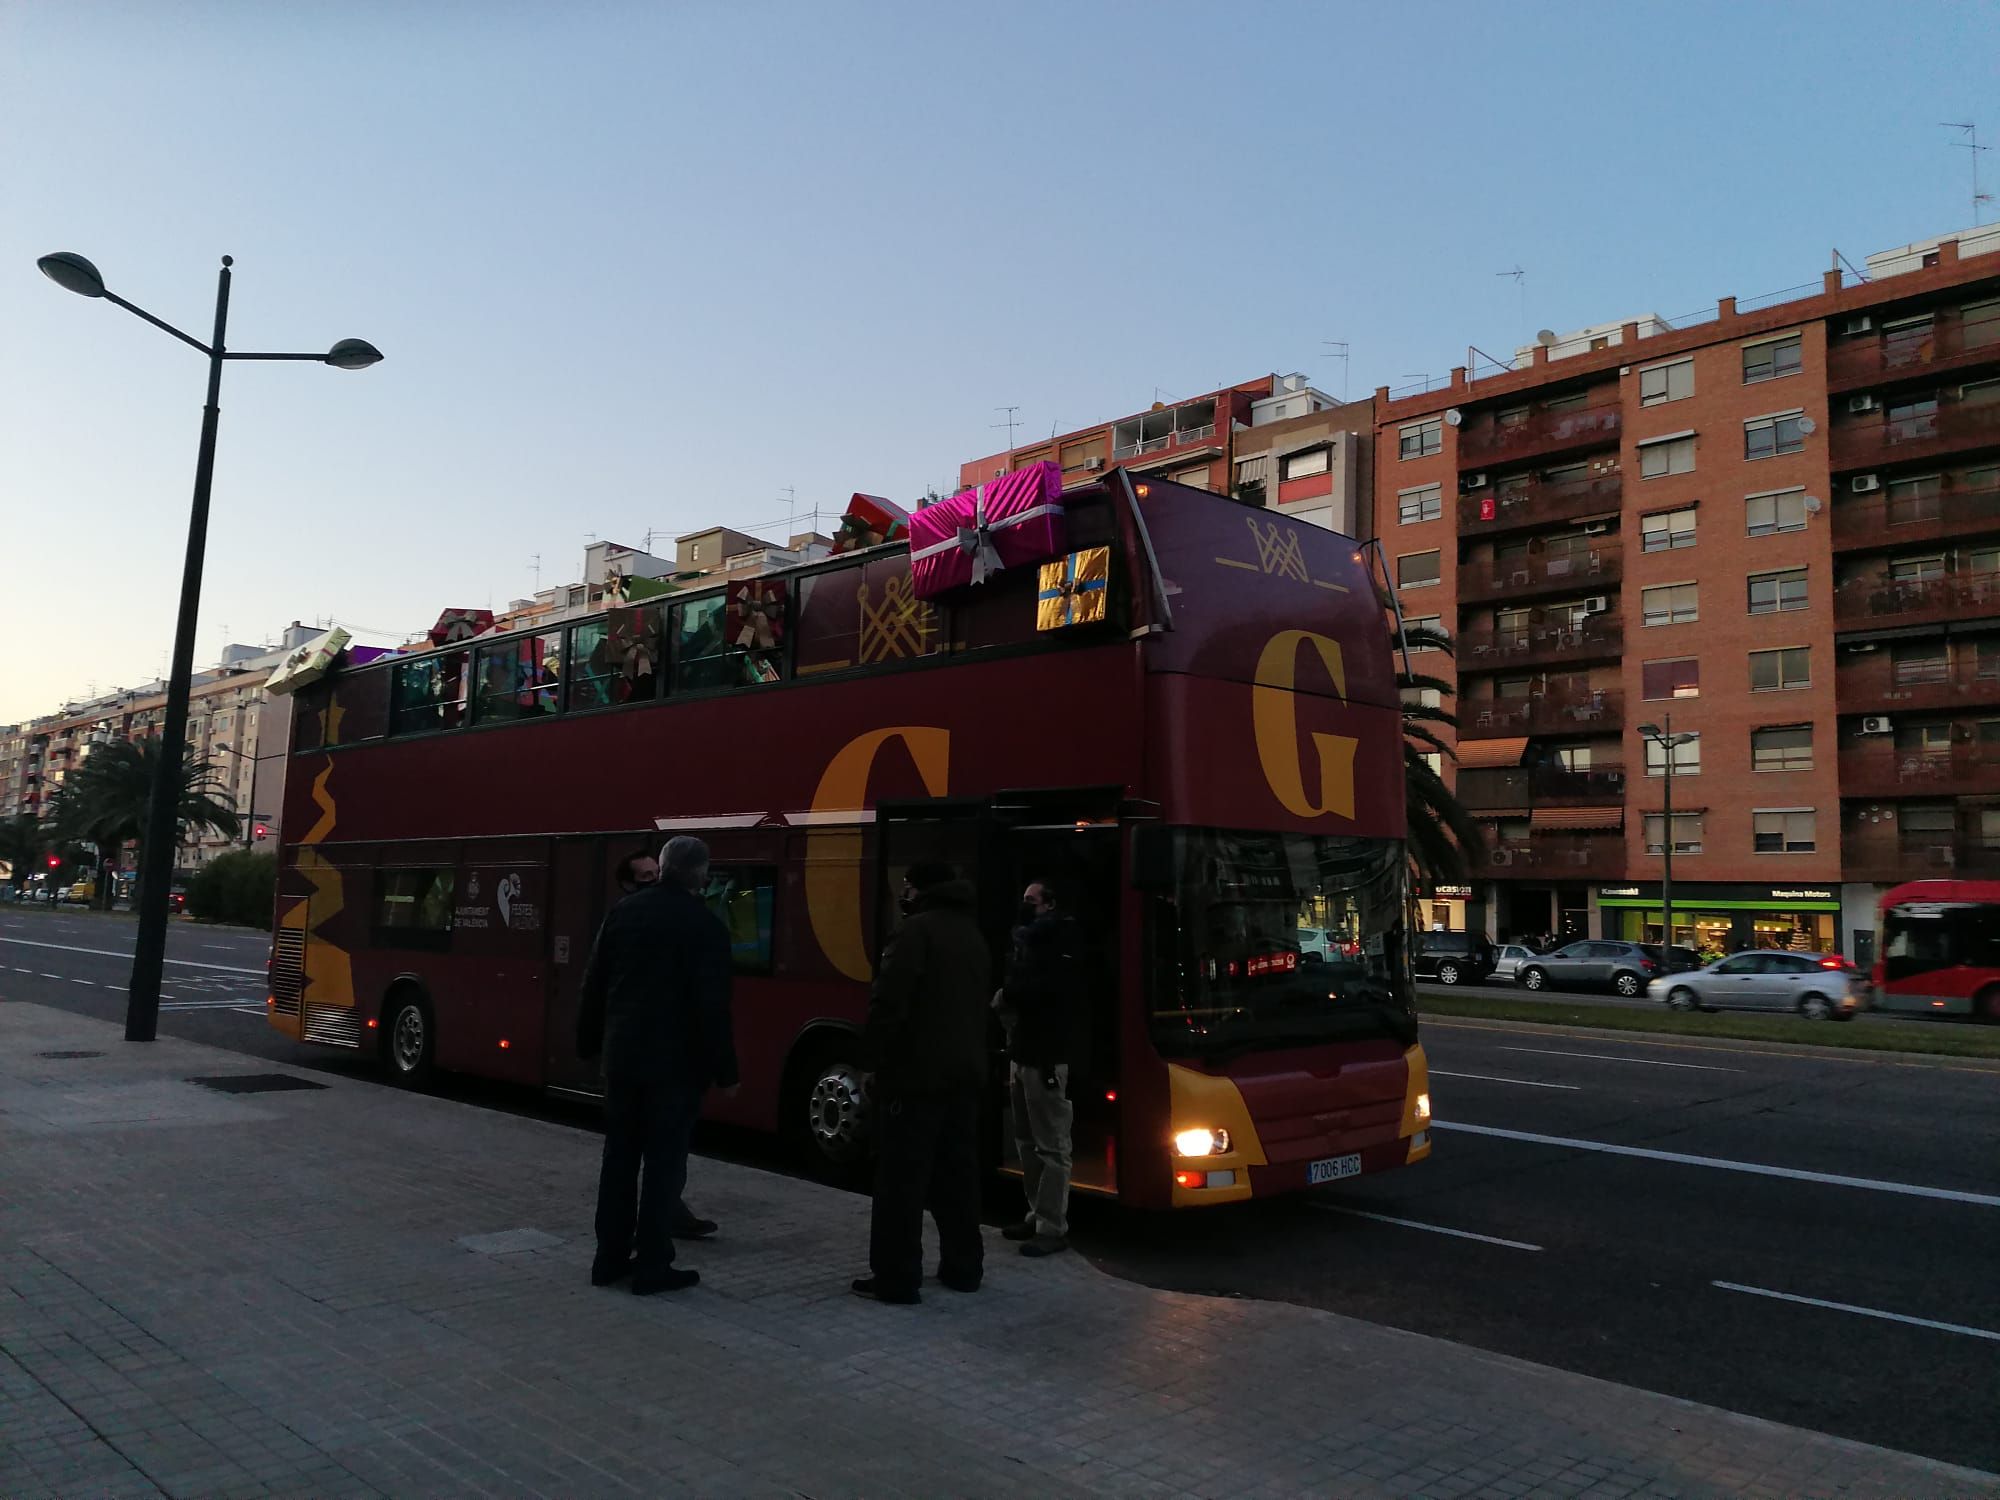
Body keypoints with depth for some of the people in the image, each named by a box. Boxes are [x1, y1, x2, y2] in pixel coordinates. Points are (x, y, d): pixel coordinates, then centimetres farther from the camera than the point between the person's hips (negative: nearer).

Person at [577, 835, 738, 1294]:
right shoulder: (704, 925, -12)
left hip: (623, 1055, 5)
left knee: (619, 1157, 14)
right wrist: (724, 1071, -7)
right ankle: (652, 1266, 7)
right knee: (664, 1162, 2)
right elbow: (712, 1006, -14)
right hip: (674, 1061, -5)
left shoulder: (623, 911, 4)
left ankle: (609, 1258, 21)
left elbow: (594, 984, 9)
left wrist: (589, 1042, 19)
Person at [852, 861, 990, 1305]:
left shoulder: (916, 930, -12)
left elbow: (889, 1005, -18)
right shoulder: (974, 936, 16)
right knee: (958, 1175, 15)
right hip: (965, 1073, 8)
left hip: (918, 1073, -8)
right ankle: (963, 1267, 21)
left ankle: (896, 1277, 0)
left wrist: (877, 1061, -10)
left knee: (902, 1179, -2)